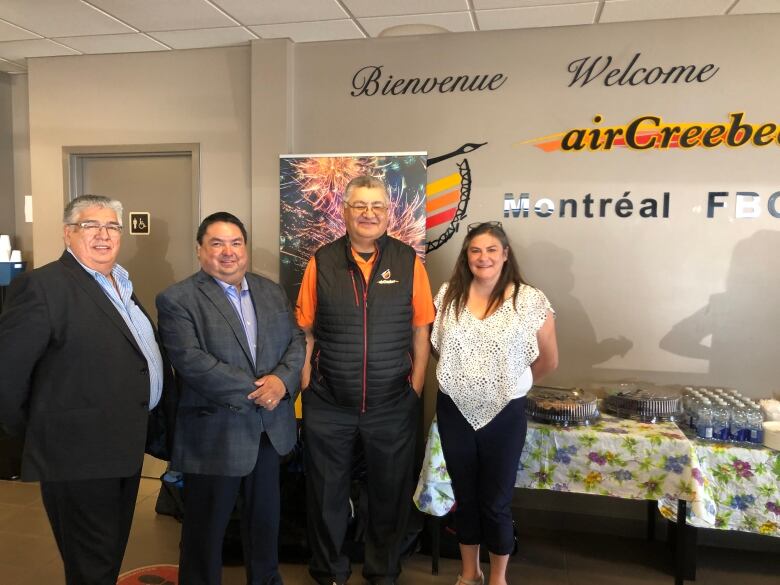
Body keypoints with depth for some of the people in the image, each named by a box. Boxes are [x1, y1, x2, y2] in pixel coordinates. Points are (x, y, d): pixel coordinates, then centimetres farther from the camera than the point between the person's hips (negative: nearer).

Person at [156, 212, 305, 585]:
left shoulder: (272, 292, 8)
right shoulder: (177, 300, -10)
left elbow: (296, 340, 5)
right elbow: (191, 362, -20)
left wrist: (282, 379, -15)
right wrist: (254, 390, -19)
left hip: (270, 428, 6)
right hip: (214, 433, -5)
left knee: (265, 518, 22)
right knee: (206, 528, 12)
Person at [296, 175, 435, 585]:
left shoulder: (409, 262, -2)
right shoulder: (321, 262, -1)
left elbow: (420, 331, 1)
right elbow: (306, 332, 1)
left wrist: (416, 388, -2)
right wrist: (306, 384, -4)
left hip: (393, 406, 0)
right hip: (328, 405, 1)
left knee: (390, 493, 16)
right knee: (326, 494, 16)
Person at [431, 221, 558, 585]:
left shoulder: (530, 300, -11)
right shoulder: (449, 295, -2)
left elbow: (549, 360, 0)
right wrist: (460, 379, 11)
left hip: (504, 414, -3)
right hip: (454, 411, 3)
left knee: (495, 502, 10)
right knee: (464, 496, 18)